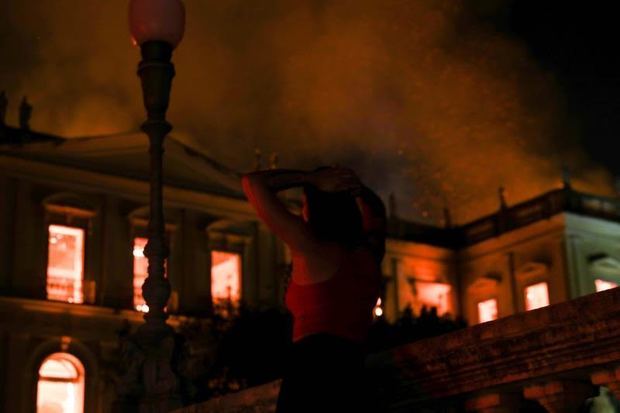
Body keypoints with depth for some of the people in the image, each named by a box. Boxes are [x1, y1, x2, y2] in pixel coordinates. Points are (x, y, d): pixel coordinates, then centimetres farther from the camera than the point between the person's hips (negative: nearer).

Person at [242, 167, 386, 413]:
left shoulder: (311, 249, -3)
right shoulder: (370, 253, 12)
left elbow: (252, 182, 0)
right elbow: (375, 211, 37)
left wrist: (312, 179, 5)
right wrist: (354, 188, 18)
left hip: (313, 376, -6)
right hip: (354, 383, 6)